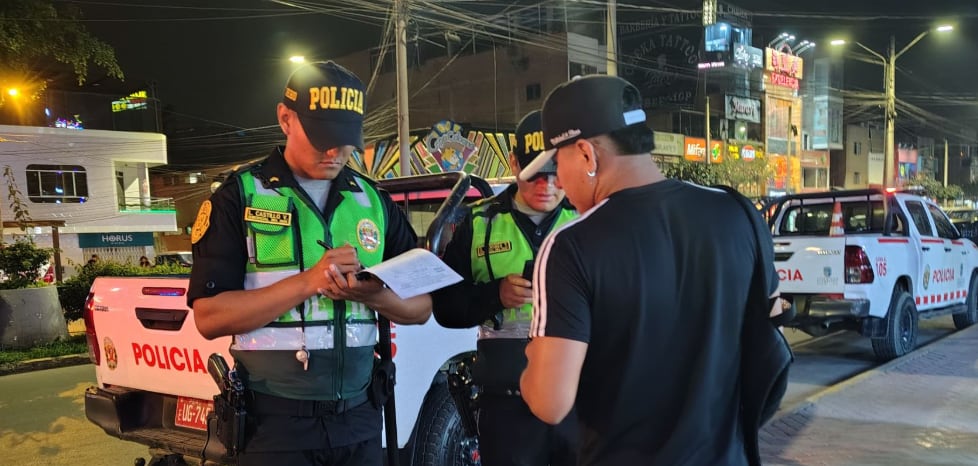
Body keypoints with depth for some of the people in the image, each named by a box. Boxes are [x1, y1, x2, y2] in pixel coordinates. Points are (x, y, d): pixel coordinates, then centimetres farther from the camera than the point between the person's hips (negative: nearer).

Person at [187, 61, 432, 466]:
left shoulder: (374, 202, 6)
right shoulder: (240, 197, -4)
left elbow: (421, 306, 7)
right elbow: (209, 317, -12)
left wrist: (374, 296, -13)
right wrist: (307, 282, -21)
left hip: (358, 417, 4)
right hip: (274, 421, -3)